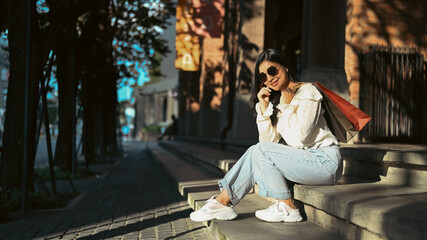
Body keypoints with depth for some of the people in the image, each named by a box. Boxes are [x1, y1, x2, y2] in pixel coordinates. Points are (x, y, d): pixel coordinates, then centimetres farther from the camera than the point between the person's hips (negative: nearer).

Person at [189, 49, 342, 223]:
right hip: (303, 159, 8)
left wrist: (287, 105, -11)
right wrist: (264, 108, -4)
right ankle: (222, 202, -8)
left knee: (262, 150, -19)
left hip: (325, 161, -7)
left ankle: (288, 208, -11)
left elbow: (300, 136, -20)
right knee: (255, 153, -8)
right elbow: (268, 140, 3)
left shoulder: (307, 91, -8)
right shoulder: (275, 100, 15)